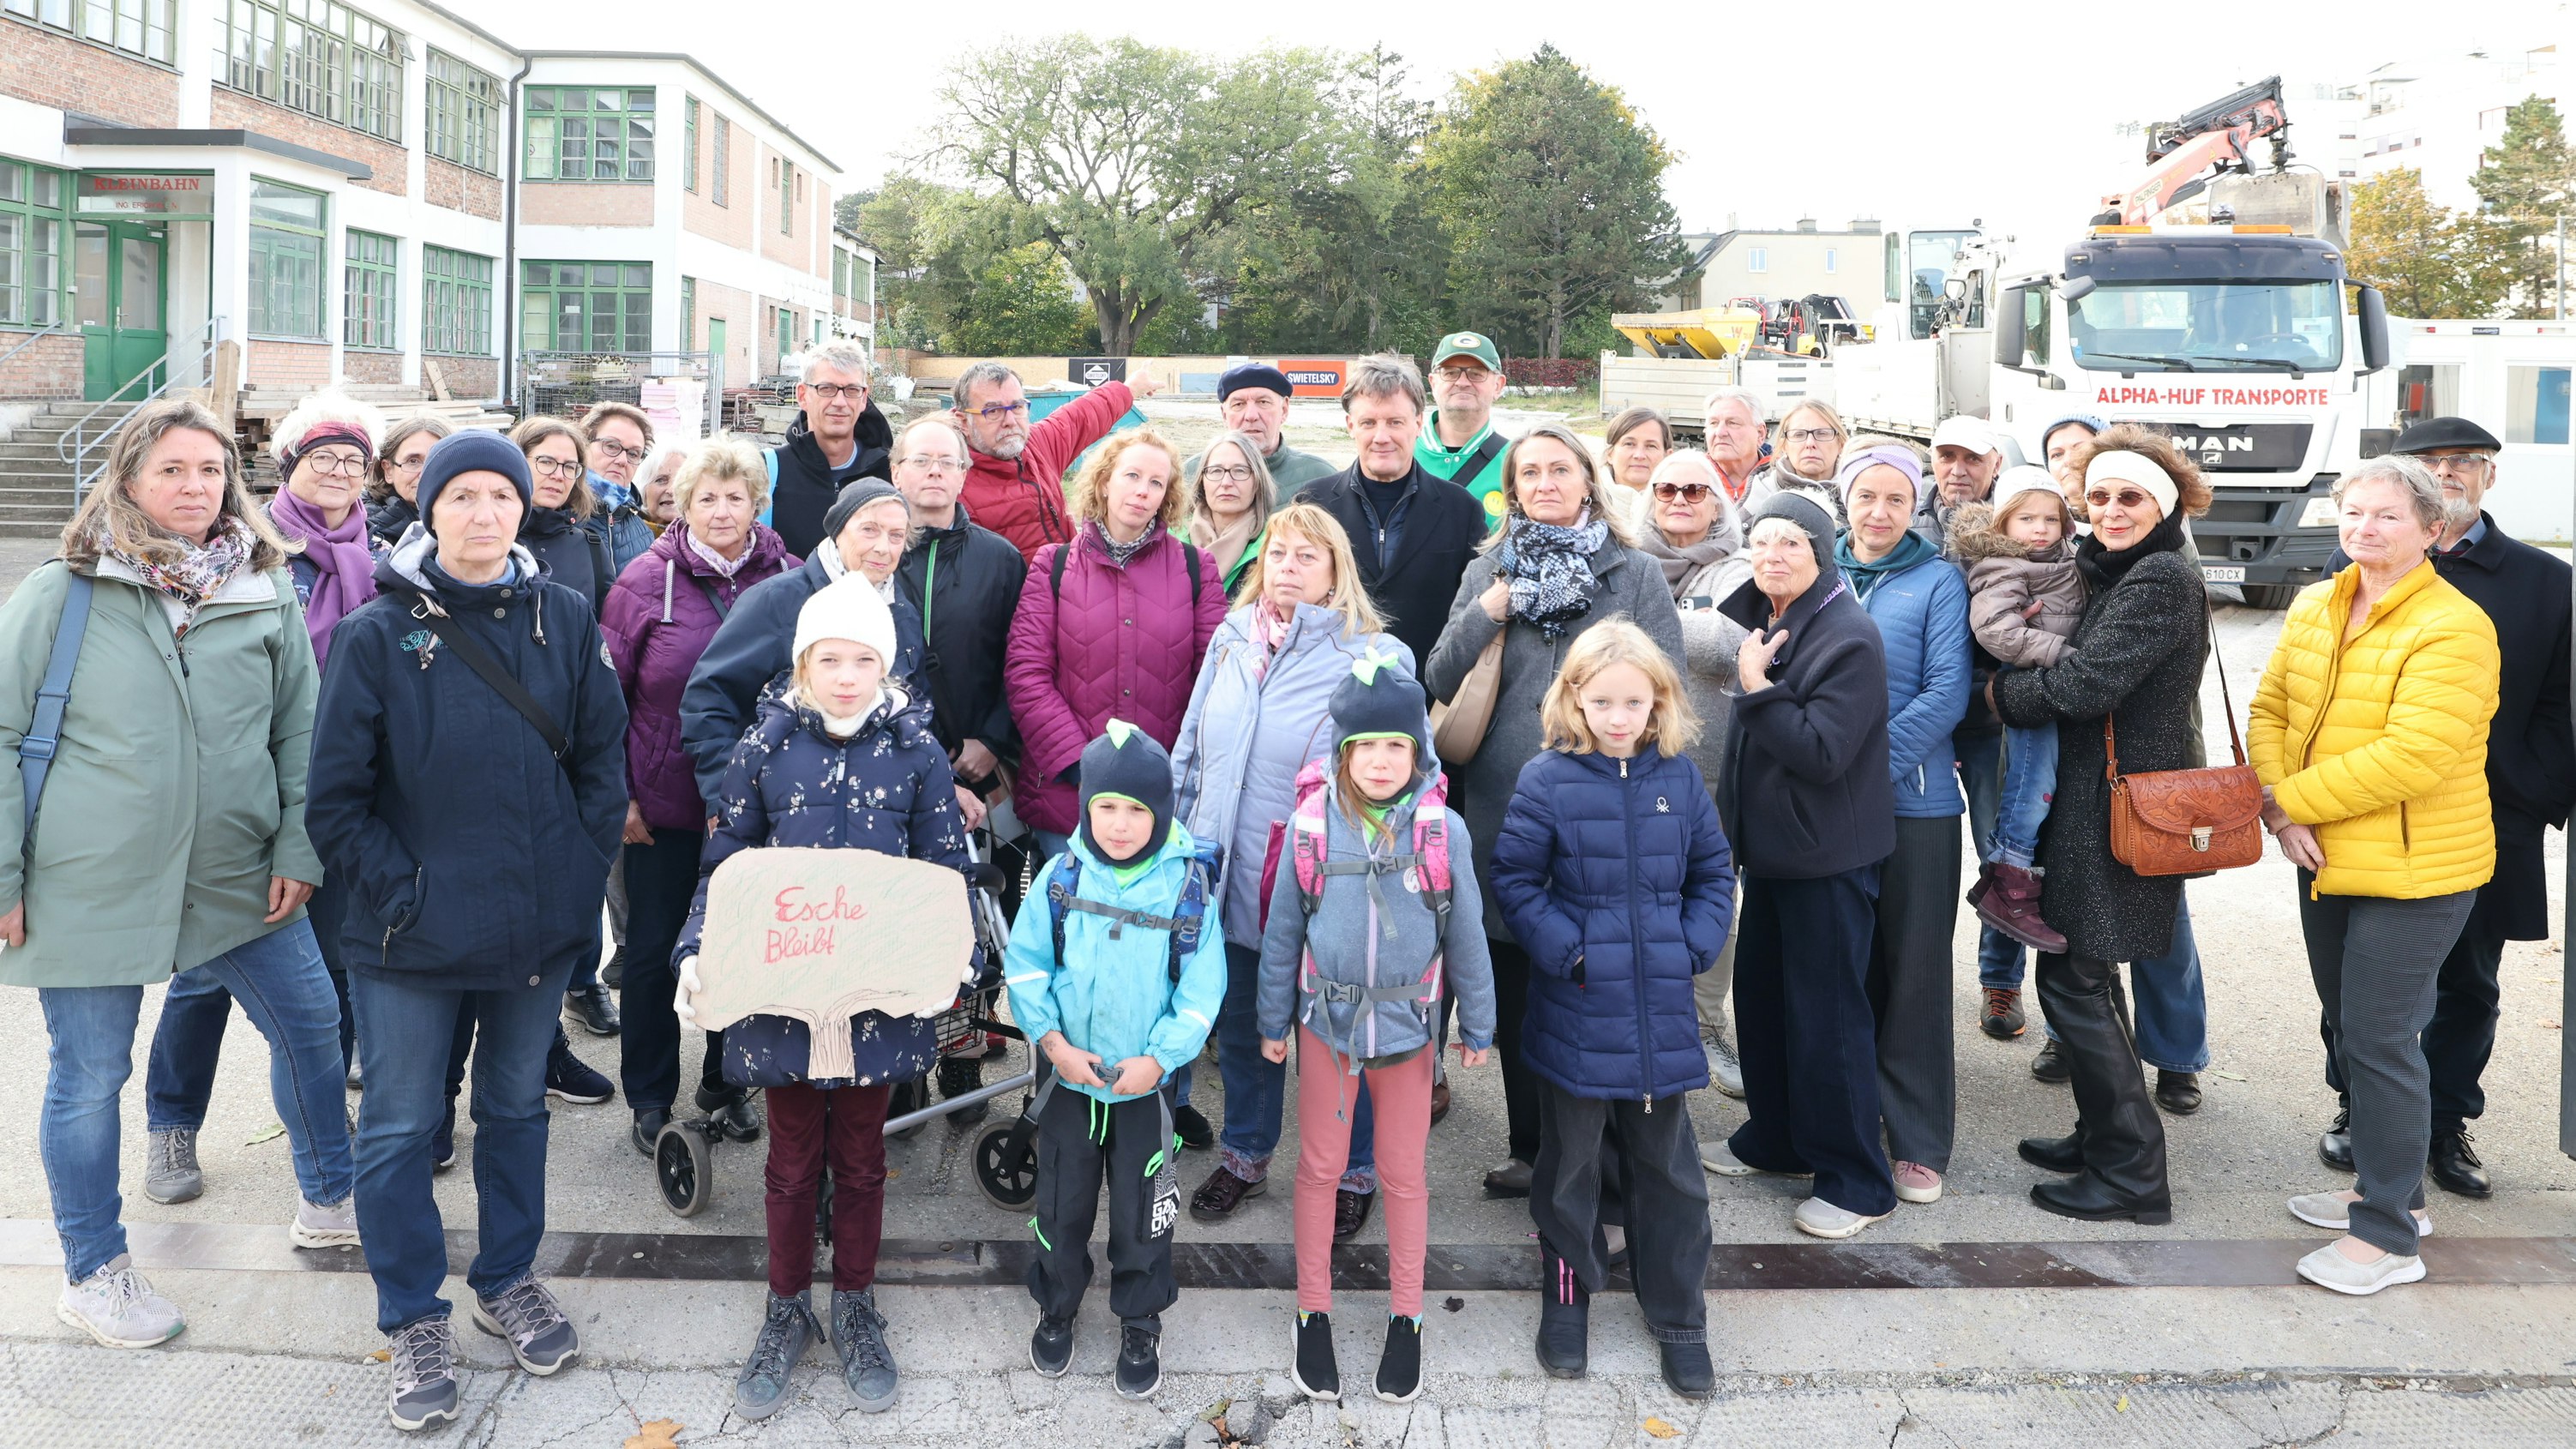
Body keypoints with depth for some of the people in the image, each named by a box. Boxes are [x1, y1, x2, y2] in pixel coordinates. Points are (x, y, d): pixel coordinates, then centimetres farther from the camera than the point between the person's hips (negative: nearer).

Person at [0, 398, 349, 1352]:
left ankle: (329, 1202, 34)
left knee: (311, 1023, 10)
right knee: (89, 1074, 7)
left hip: (235, 875, 3)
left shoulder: (266, 594, 3)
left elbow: (300, 731, 8)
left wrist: (298, 851, 1)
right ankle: (92, 1272, 26)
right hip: (89, 885, -3)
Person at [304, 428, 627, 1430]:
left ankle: (508, 1280, 36)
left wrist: (582, 871, -2)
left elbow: (602, 756, 4)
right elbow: (336, 794, -6)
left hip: (539, 923, 2)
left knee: (517, 1106, 17)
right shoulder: (378, 633, -7)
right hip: (413, 933, -2)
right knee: (400, 1127, 6)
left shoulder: (565, 619, -1)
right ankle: (412, 1319, 23)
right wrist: (395, 890, -11)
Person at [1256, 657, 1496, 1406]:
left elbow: (1466, 934, -1)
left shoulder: (1442, 830, -9)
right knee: (1319, 1166, 12)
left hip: (1408, 1023, 0)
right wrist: (1273, 1020, 6)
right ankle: (1314, 1313, 27)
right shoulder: (1312, 824, -8)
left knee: (1404, 1172, 12)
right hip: (1326, 1017, 1)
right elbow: (1283, 929, 1)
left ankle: (1406, 1319, 28)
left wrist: (1477, 1026, 5)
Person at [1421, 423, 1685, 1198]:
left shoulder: (1636, 573, 3)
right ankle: (1532, 1147, 26)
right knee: (1515, 988, 10)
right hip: (1505, 809, 3)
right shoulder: (1487, 573, 12)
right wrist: (1484, 617, -6)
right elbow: (1440, 683, 7)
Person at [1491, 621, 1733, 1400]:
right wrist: (1564, 949, -14)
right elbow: (1514, 879, -5)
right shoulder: (1548, 780, -8)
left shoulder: (1680, 778, 1)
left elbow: (1714, 874, 10)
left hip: (1661, 1014, 2)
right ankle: (1568, 1292, 32)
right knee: (1570, 1160, 13)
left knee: (1667, 1164, 12)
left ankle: (1678, 1316, 27)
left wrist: (1694, 945, -4)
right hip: (1575, 1011, -2)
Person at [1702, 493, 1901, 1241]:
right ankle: (1774, 1138, 34)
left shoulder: (1850, 638, -17)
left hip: (1829, 856, -8)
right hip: (1770, 844, 9)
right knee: (1759, 996, 17)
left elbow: (1822, 751, -24)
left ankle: (1856, 1182, 10)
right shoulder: (1760, 621, 10)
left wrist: (1758, 687, -20)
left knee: (1827, 1014, -2)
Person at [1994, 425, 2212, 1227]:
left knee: (2072, 983, -4)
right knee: (2078, 975, 17)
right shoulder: (2116, 574, 15)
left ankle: (2131, 1173, 5)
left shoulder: (2161, 579, -16)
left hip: (2117, 810, -10)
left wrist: (2001, 691, -6)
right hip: (2094, 801, 10)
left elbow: (2082, 686, -22)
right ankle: (2102, 1136, 30)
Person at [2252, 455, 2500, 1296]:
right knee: (2350, 1030, 18)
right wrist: (2282, 809, -12)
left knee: (2380, 1041, -3)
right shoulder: (2315, 609, 6)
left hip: (2415, 870, -8)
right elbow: (2270, 709, 4)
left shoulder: (2453, 627, -17)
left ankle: (2389, 1235, 10)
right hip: (2327, 859, 8)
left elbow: (2412, 757, -25)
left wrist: (2289, 798, -19)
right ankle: (2387, 1186, 36)